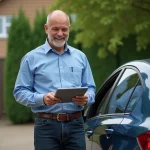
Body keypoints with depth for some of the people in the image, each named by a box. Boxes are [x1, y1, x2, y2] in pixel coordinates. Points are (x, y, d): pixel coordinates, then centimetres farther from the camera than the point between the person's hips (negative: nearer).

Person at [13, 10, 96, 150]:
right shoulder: (32, 58, 4)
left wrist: (86, 98, -10)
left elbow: (90, 88, 14)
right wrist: (42, 99, -17)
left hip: (75, 124, 3)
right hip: (46, 126, -2)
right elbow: (19, 91, 1)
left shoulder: (80, 57, 13)